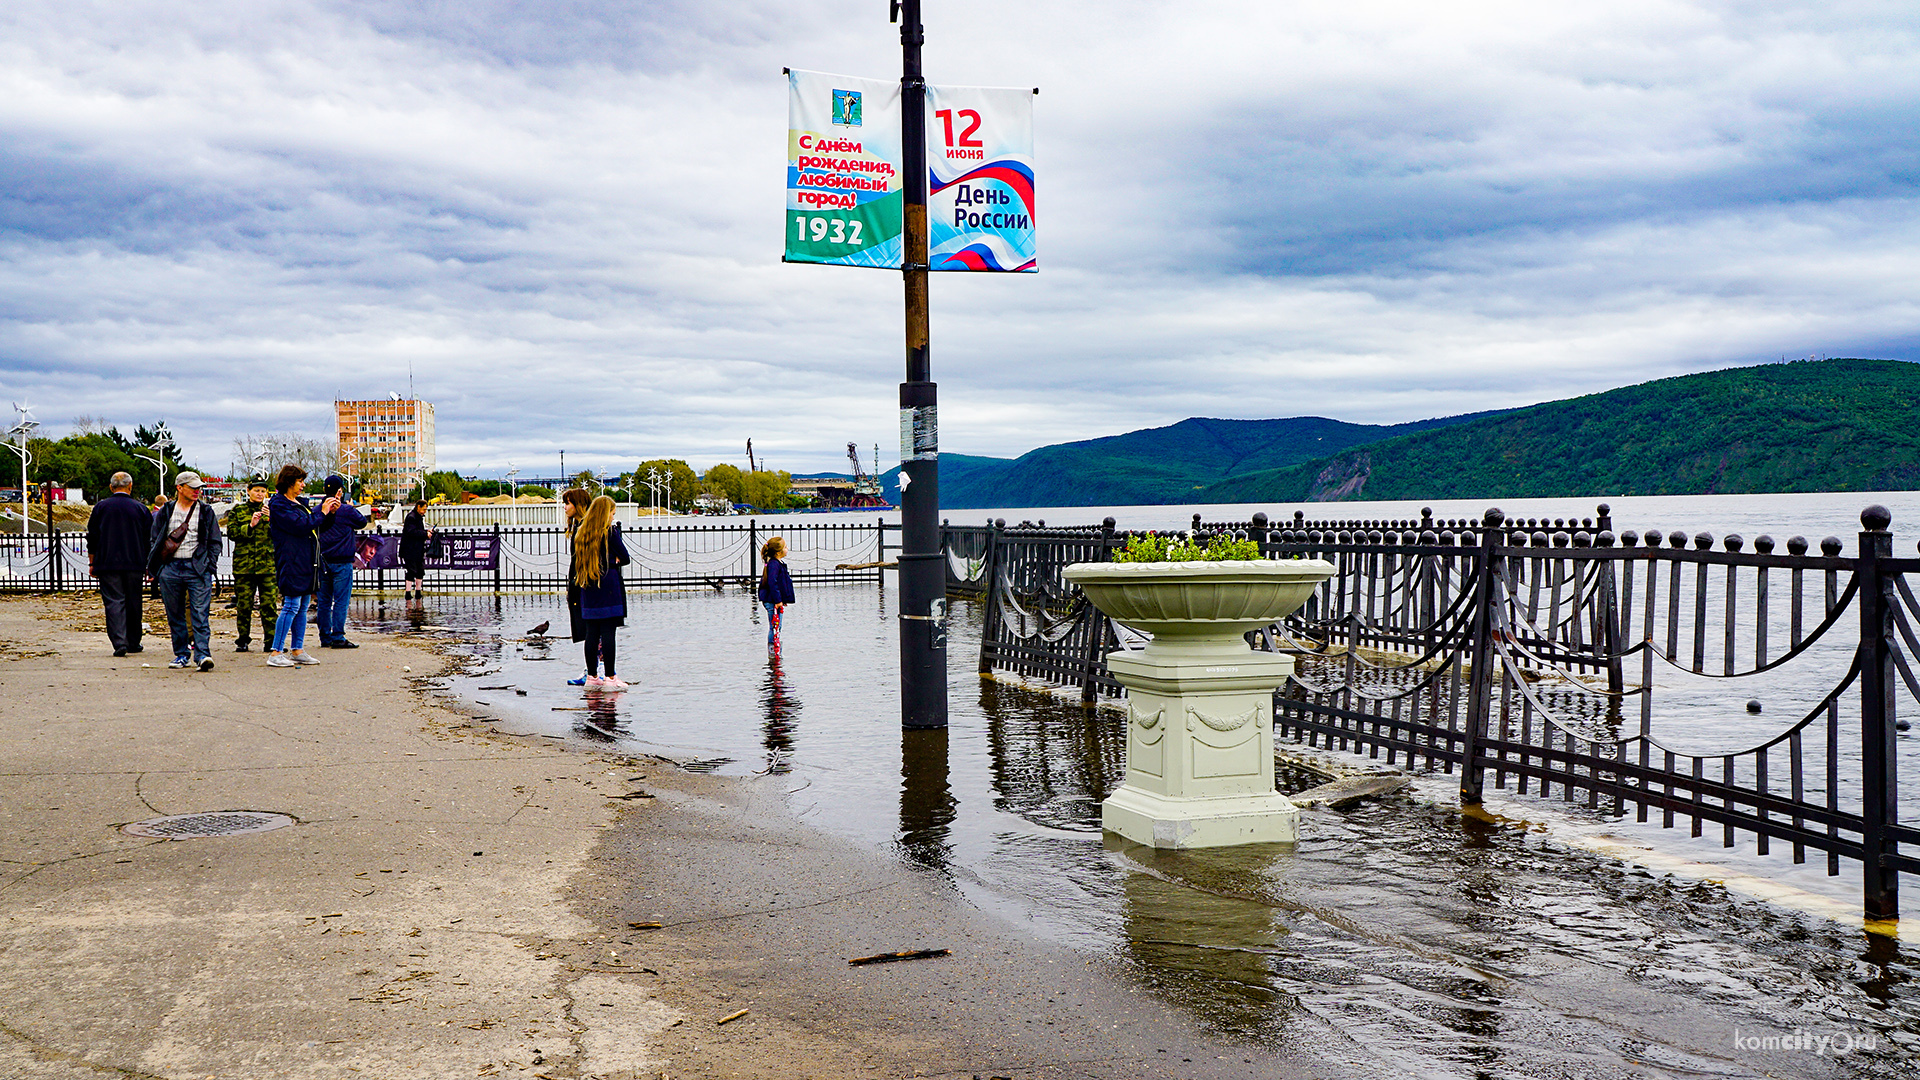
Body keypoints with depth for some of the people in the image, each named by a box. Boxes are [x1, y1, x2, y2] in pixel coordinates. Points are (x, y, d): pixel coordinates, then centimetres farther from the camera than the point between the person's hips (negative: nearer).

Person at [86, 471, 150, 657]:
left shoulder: (101, 507, 2)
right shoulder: (140, 508, 3)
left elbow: (92, 538, 5)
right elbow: (149, 538, 6)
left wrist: (92, 563, 12)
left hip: (108, 564, -1)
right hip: (134, 565, 1)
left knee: (114, 602, -4)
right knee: (133, 603, 10)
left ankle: (119, 642, -17)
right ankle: (133, 643, 17)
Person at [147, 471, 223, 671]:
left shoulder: (206, 512, 8)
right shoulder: (165, 512, 10)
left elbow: (215, 542, 9)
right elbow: (153, 540, 14)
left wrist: (209, 565, -2)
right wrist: (155, 568, 4)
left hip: (197, 568, -2)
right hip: (170, 568, 2)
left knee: (200, 613, -11)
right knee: (175, 615, 7)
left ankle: (202, 654, -16)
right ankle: (182, 655, 16)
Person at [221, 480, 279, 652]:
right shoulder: (238, 510, 11)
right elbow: (231, 533, -1)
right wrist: (250, 525, -13)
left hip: (267, 564, 0)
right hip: (243, 564, 0)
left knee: (269, 604, -6)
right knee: (243, 605, 2)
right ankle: (243, 640, 13)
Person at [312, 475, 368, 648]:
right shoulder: (347, 510, -10)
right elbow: (362, 522, 6)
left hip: (322, 562, 6)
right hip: (342, 563, -6)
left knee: (324, 601, 9)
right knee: (341, 601, -3)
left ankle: (325, 637, 13)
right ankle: (338, 637, -6)